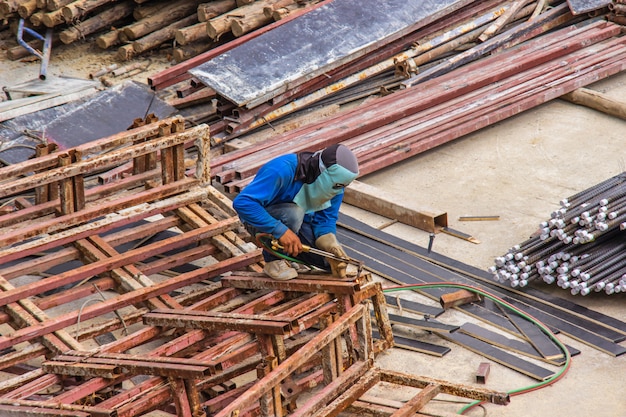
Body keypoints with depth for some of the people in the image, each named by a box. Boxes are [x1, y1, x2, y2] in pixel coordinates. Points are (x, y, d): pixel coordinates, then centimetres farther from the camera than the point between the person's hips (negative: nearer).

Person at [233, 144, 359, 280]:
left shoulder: (334, 182, -15)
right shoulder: (283, 170, -35)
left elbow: (326, 220, -9)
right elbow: (242, 202, -40)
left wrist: (331, 244, -30)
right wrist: (281, 231, -43)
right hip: (261, 221, -5)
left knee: (336, 262, -12)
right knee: (293, 213, -38)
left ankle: (291, 250, 12)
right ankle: (274, 260, -15)